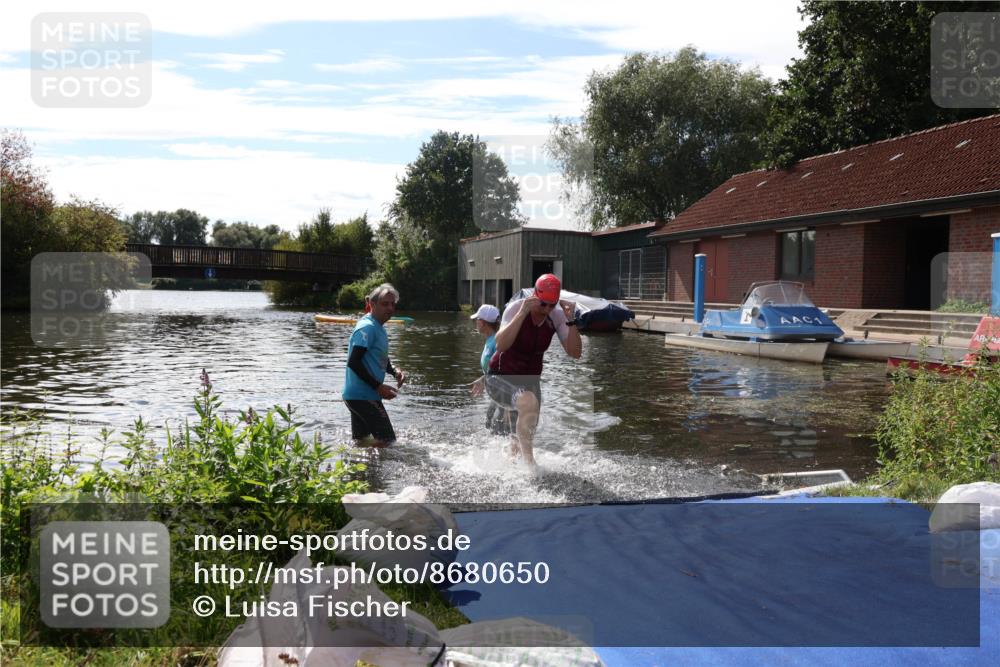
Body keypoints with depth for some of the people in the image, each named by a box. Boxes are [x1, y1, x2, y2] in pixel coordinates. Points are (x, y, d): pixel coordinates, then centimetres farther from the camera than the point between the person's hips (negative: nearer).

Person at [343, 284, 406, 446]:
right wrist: (379, 387, -22)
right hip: (363, 396, -10)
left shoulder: (378, 328, 14)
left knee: (360, 440, 17)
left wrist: (394, 371, 5)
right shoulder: (367, 327, -16)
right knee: (386, 439, -8)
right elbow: (353, 362, -24)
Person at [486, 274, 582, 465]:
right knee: (528, 401, -36)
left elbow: (575, 353, -12)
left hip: (530, 382, 5)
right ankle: (529, 463, -25)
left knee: (526, 436, 9)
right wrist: (522, 313, -38)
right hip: (500, 378, -5)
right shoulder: (516, 308, -19)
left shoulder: (556, 316, -7)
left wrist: (570, 320, -24)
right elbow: (500, 345, -34)